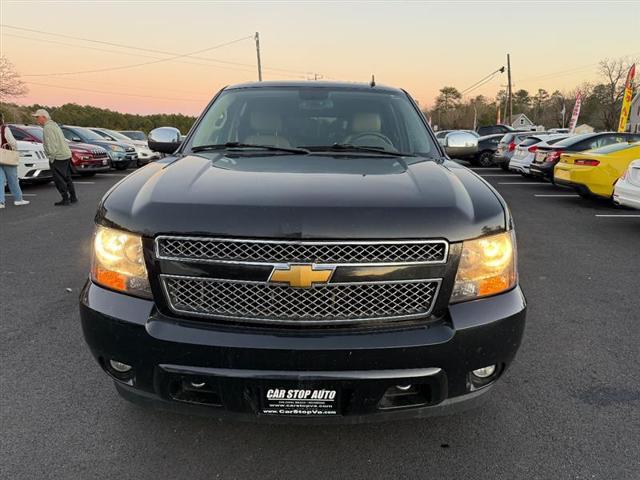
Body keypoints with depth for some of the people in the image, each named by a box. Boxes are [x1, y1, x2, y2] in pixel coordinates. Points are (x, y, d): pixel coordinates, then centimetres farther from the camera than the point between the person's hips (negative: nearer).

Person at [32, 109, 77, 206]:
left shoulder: (48, 127, -14)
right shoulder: (53, 124, 17)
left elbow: (52, 145, -21)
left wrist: (51, 158, -15)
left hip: (58, 157, -10)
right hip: (66, 155, 10)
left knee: (59, 179, -4)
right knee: (67, 178, 15)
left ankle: (65, 199, -2)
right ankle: (73, 198, 20)